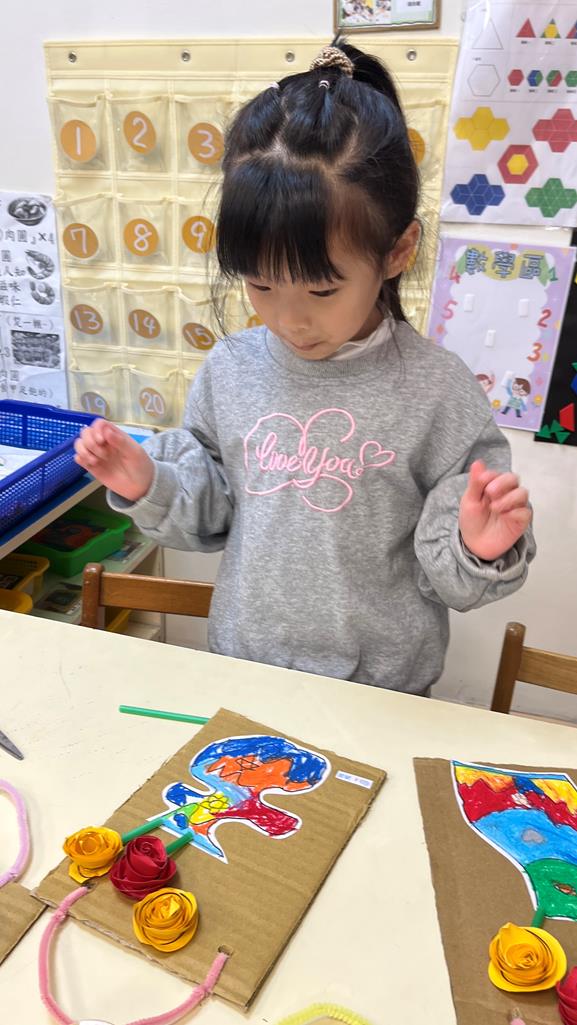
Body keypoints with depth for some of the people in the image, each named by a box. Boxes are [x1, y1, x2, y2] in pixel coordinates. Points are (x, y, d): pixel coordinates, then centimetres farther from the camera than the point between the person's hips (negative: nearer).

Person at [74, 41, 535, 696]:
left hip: (380, 691, -3)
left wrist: (481, 551, -31)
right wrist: (148, 484, -12)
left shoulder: (437, 393, -19)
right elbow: (211, 509, 5)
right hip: (241, 668, 3)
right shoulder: (230, 370, -9)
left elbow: (450, 576, -10)